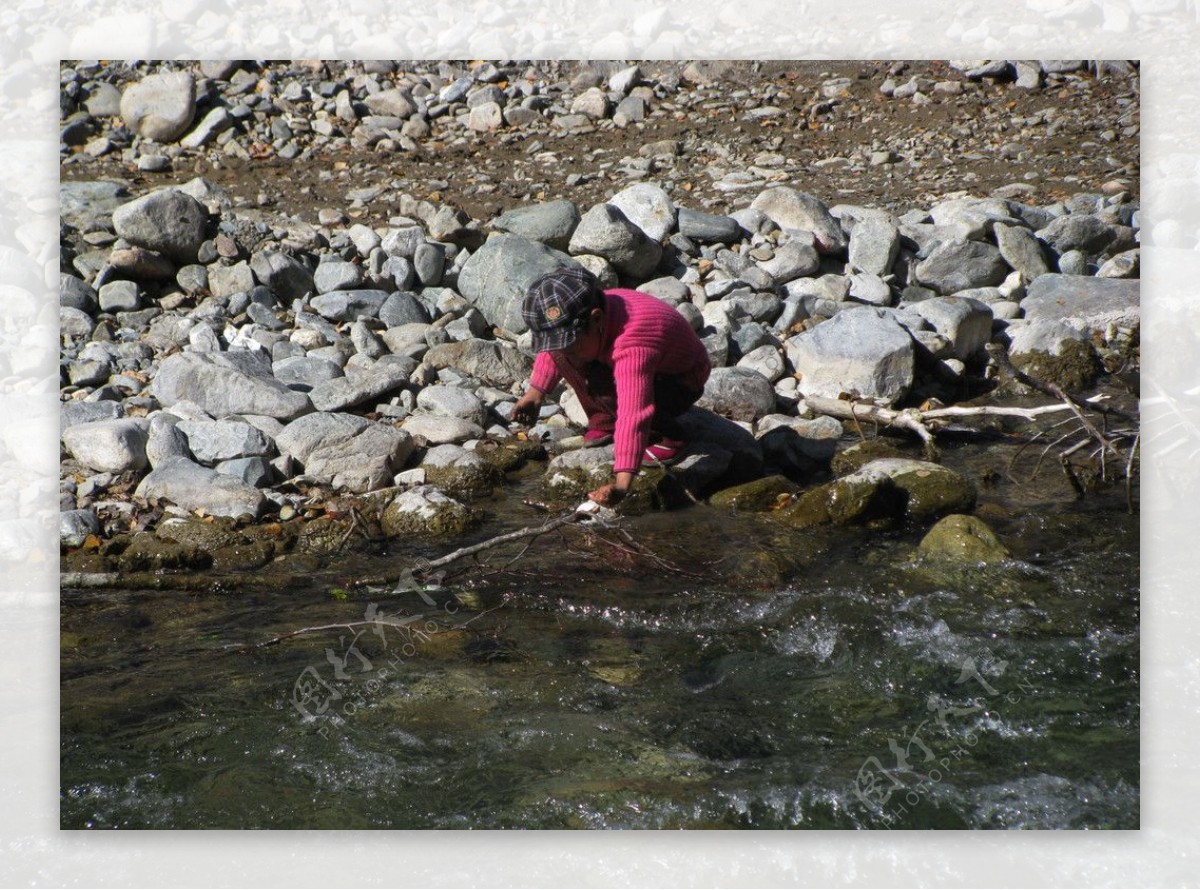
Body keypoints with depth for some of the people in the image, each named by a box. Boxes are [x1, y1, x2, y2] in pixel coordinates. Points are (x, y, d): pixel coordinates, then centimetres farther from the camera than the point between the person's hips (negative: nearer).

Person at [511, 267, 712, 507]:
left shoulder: (632, 347, -45)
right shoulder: (574, 318, -20)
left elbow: (634, 414, -54)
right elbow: (553, 349, 5)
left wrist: (622, 483, -61)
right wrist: (535, 392, -2)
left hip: (681, 382, -8)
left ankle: (668, 436, -10)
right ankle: (604, 422, 5)